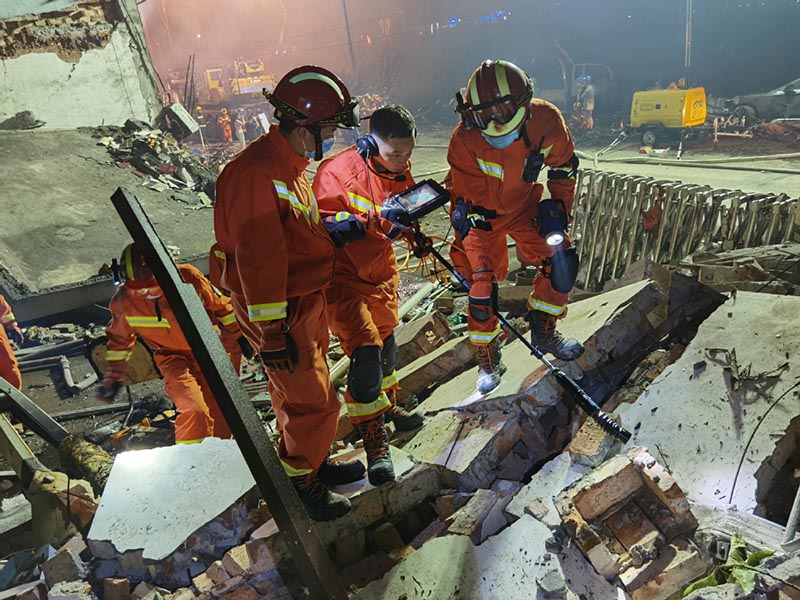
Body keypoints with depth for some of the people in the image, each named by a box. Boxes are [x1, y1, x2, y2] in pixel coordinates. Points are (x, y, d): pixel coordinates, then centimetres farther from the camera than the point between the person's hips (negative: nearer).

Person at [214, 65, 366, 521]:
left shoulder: (291, 165, 9)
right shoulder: (256, 174, -25)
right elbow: (258, 258, -27)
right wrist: (272, 330, -25)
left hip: (307, 302, 10)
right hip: (283, 313, -10)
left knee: (302, 393, 23)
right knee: (314, 402, 1)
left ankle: (314, 462, 42)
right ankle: (300, 480, 24)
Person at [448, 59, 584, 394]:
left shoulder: (546, 121, -22)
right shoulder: (465, 140, -29)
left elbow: (564, 168, -1)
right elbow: (468, 204, -25)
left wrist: (559, 209, -8)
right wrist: (473, 263, -25)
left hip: (525, 205, 3)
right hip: (482, 214, -3)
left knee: (561, 262, -8)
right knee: (482, 286, -7)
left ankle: (543, 332, 16)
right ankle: (488, 362, 14)